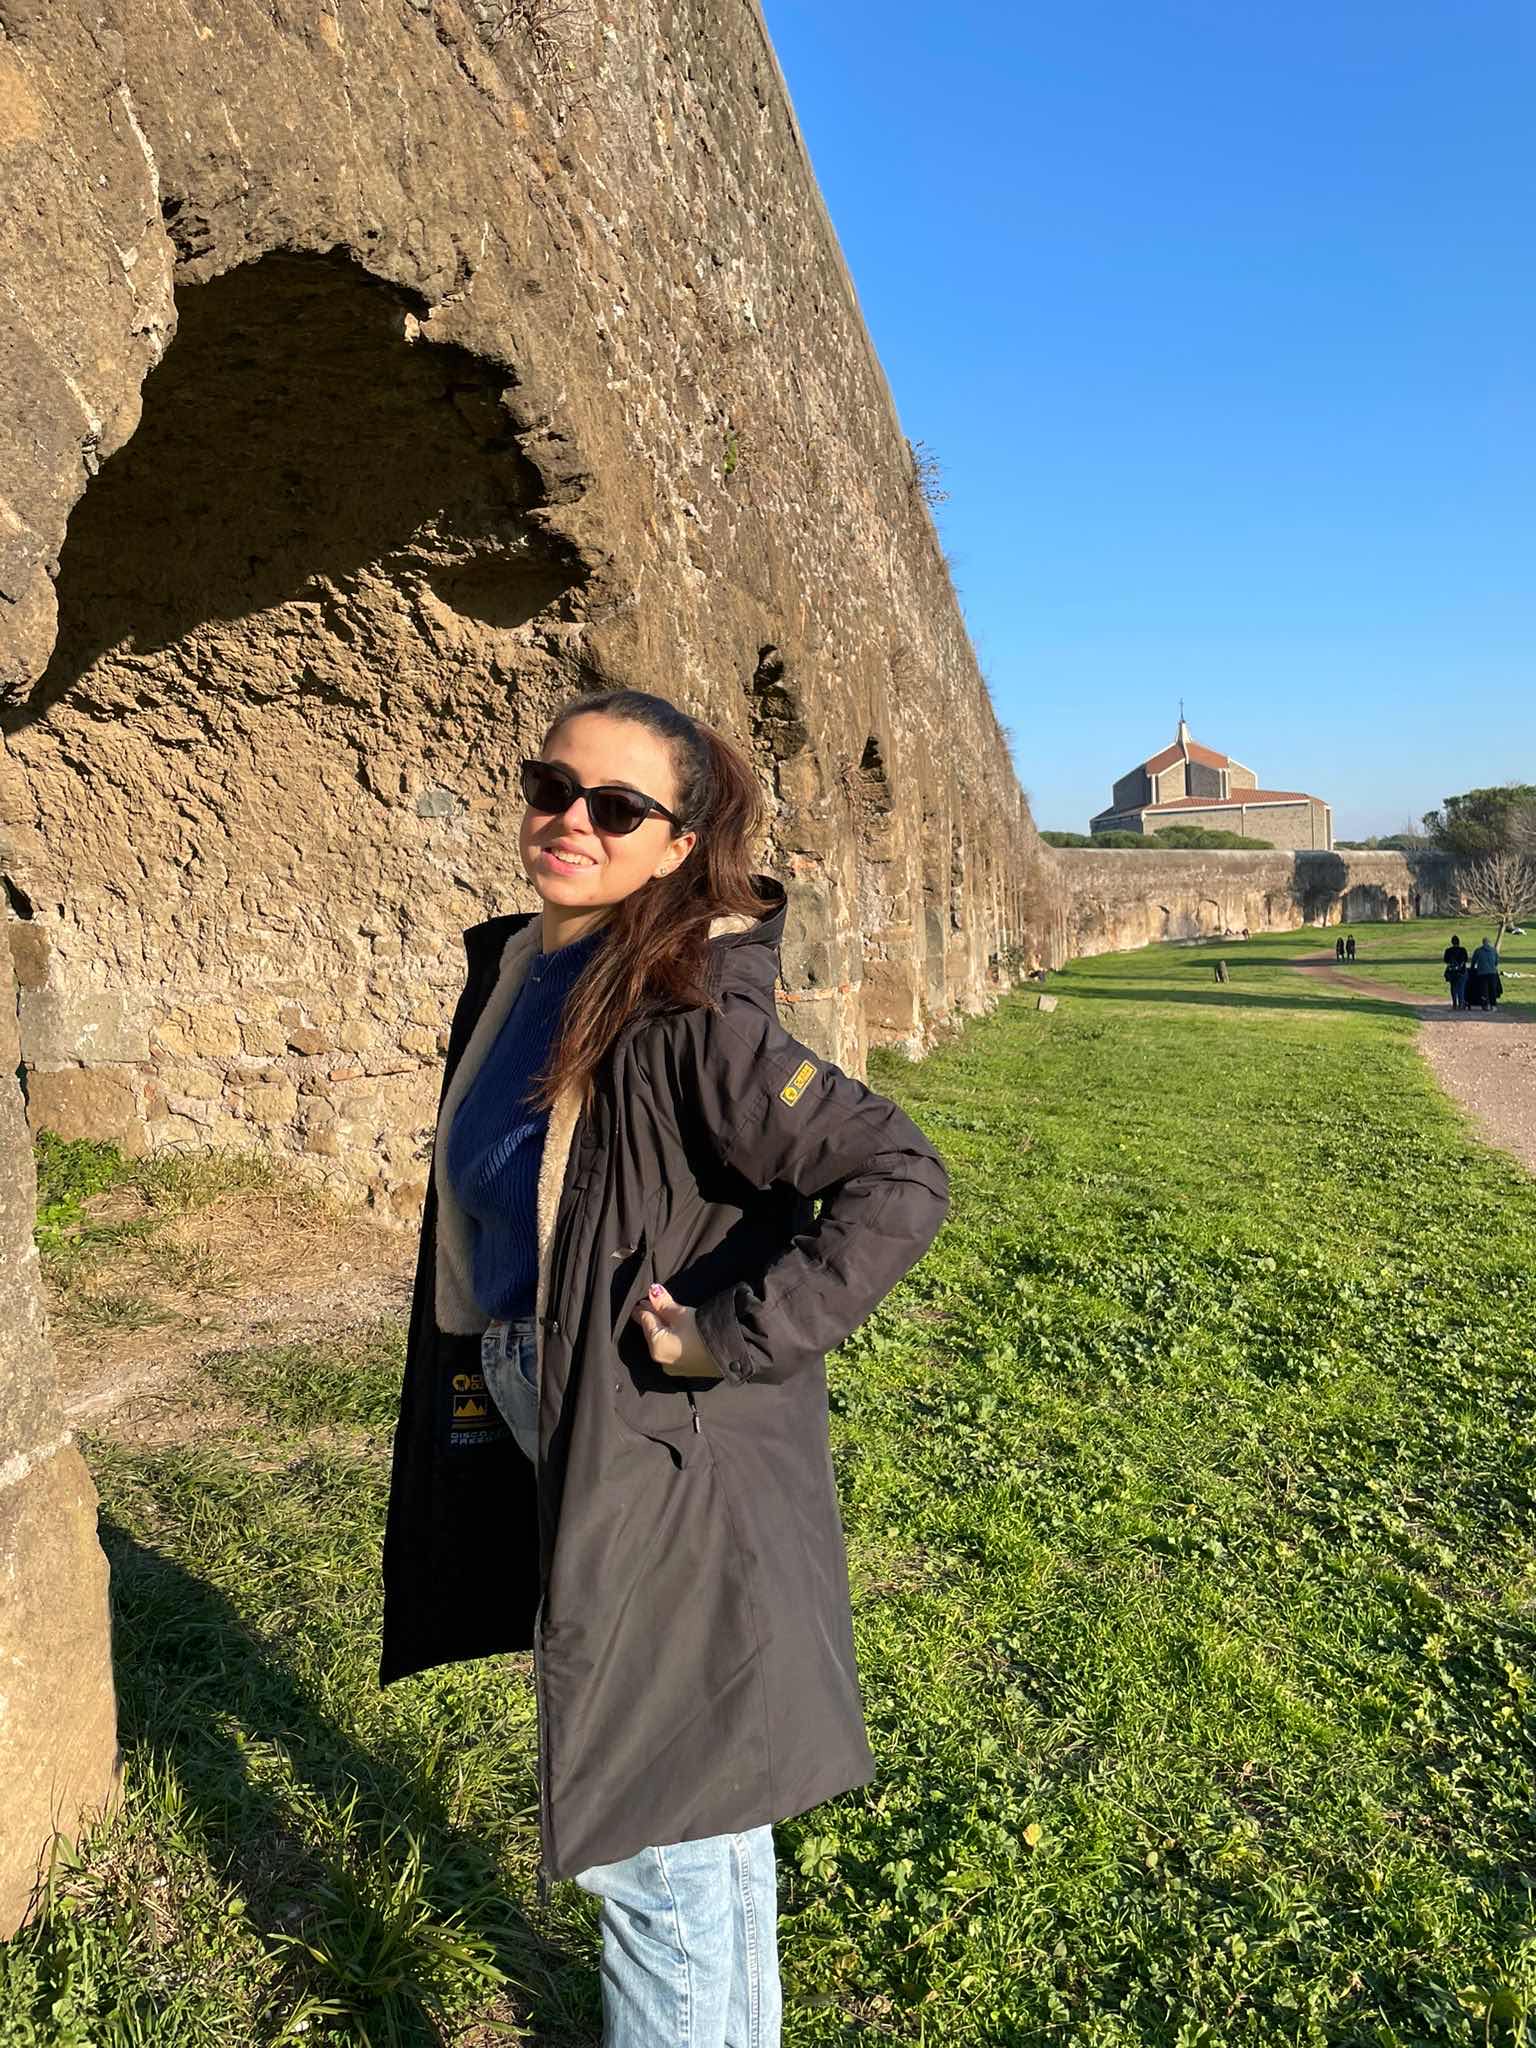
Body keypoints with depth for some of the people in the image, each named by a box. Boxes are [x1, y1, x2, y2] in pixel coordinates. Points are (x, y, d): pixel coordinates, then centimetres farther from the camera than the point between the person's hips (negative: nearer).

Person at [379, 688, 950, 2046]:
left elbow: (900, 1181, -28)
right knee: (695, 1804, 26)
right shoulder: (510, 972, 1)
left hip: (668, 1467, -8)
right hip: (537, 1442, 8)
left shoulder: (686, 1017, -24)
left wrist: (730, 1335, -25)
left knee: (655, 1834, 8)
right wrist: (472, 1398, 14)